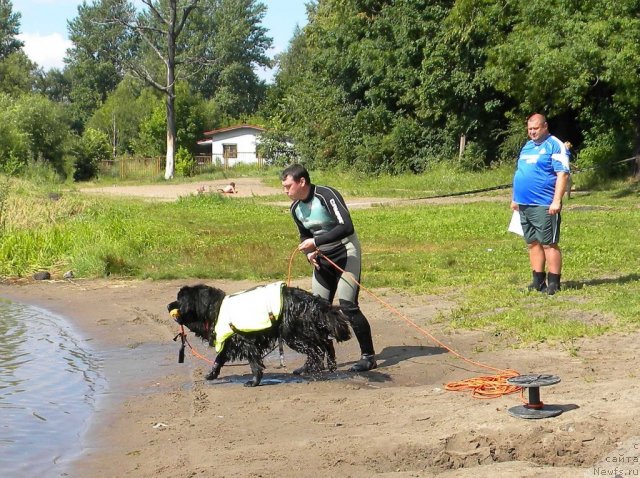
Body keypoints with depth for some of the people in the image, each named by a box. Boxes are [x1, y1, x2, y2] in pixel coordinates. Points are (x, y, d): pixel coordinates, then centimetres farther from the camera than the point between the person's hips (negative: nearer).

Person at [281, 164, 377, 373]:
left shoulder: (326, 195, -22)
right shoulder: (296, 208, 2)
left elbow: (346, 227, -30)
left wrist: (316, 242, -30)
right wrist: (309, 252, -4)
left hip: (346, 253, -7)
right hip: (322, 257, 7)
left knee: (347, 304, -13)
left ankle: (368, 356, -1)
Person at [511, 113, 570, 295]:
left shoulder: (555, 146, -6)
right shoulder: (527, 146, 18)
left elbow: (562, 174, -14)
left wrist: (556, 201, -21)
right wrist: (515, 198, 22)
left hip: (544, 205, -8)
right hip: (524, 205, 8)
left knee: (549, 244, -5)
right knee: (533, 243, 10)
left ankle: (553, 283, -1)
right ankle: (538, 280, 17)